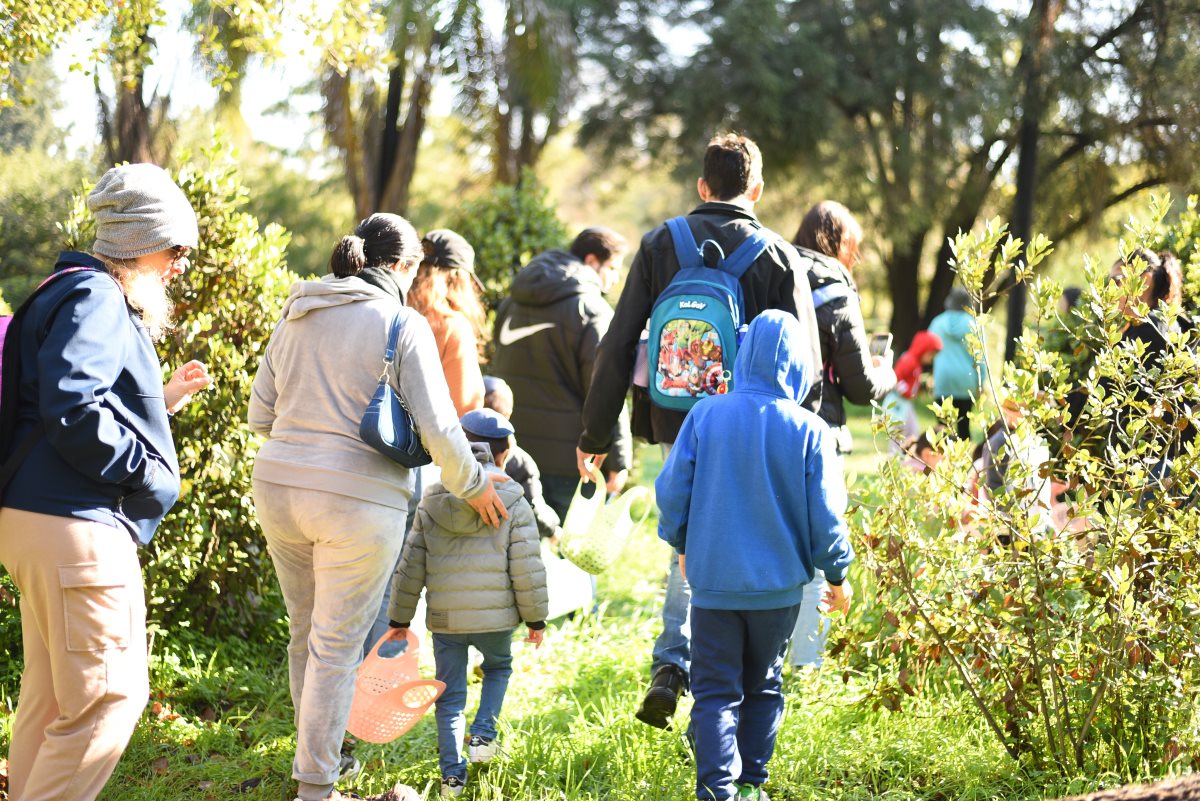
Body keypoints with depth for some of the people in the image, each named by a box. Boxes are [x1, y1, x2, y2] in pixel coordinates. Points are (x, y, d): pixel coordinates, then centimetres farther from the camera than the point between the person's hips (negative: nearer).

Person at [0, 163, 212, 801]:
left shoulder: (79, 294, 22)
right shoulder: (96, 299, -12)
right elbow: (73, 413, -24)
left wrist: (161, 400, 16)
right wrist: (148, 468, -15)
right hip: (76, 526, -11)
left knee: (52, 696, 15)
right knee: (109, 695, -8)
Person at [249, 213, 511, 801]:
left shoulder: (295, 318, 11)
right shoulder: (402, 324, -6)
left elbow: (260, 415, 15)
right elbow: (438, 428, -11)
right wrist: (472, 486, 4)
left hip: (278, 487, 6)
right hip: (357, 500, -6)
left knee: (306, 634, 20)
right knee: (336, 647, 2)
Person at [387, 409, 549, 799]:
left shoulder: (432, 502, 3)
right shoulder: (513, 503, -6)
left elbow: (411, 566, 5)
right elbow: (527, 568, -7)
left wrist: (400, 618, 13)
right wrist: (536, 618, 5)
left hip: (445, 619, 2)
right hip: (495, 616, -2)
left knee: (450, 694, 11)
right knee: (498, 668, 26)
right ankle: (483, 733, 9)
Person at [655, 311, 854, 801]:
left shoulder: (704, 416, -8)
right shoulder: (809, 431, -10)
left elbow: (672, 492, -2)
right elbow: (826, 515, -7)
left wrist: (682, 546, 16)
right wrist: (837, 575, 9)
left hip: (713, 580, 0)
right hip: (779, 584, 1)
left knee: (715, 692, 5)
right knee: (763, 687, 18)